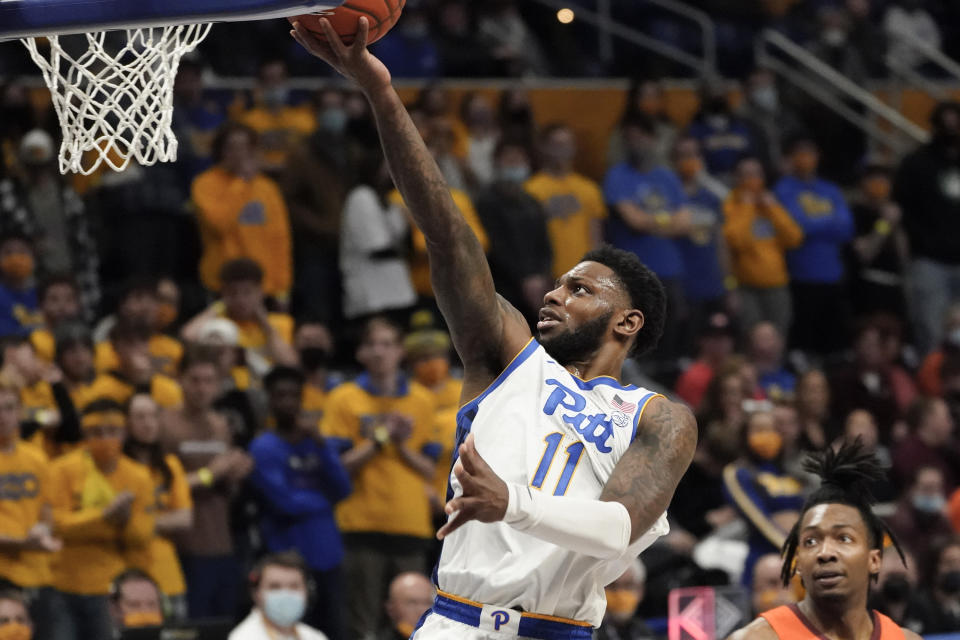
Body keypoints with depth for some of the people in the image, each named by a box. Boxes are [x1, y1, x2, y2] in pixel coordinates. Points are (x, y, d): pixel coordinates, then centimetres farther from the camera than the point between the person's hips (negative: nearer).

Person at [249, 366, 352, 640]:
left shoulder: (314, 442, 13)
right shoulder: (264, 449, -4)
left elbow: (342, 489, 1)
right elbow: (285, 502, -14)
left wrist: (320, 443, -9)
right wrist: (323, 500, 3)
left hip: (328, 556, 5)